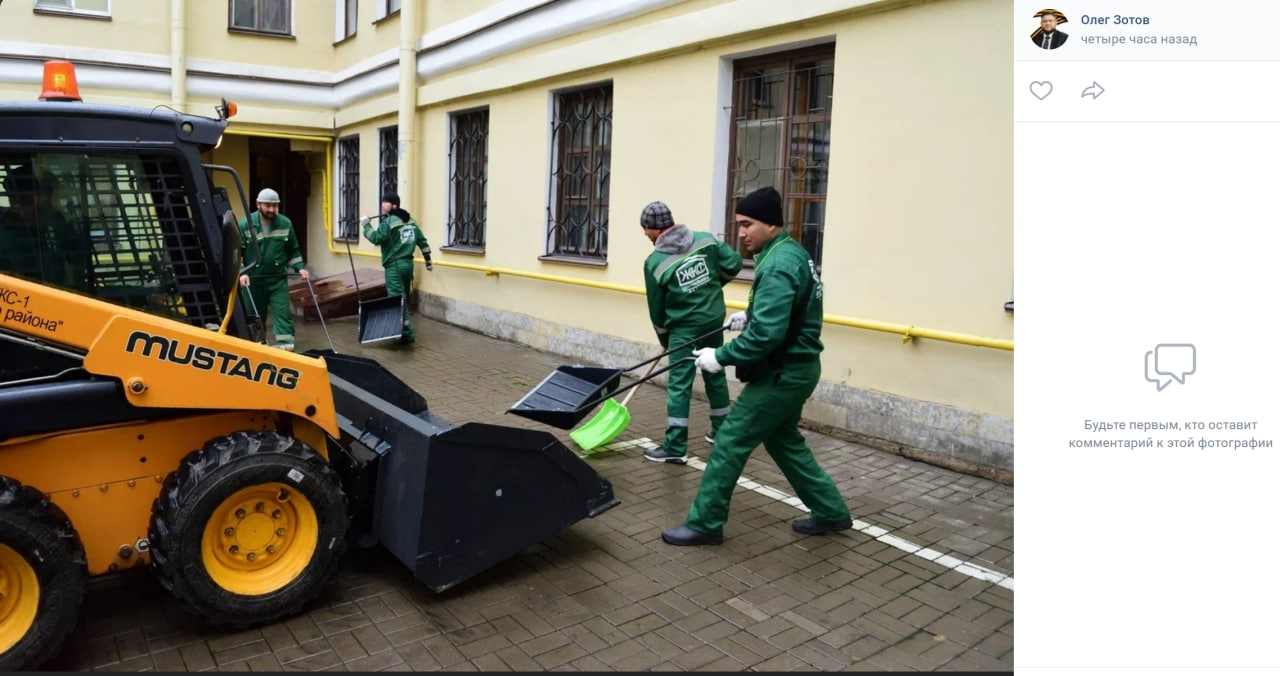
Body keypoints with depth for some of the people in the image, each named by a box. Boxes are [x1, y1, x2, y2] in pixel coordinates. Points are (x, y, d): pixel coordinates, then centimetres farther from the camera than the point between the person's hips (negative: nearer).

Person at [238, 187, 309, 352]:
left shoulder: (285, 223, -2)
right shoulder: (245, 224, -8)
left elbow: (293, 250, 9)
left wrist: (299, 268, -2)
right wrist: (241, 273, -17)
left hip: (278, 278, 1)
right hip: (254, 279, -1)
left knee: (283, 312, -7)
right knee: (256, 315, 11)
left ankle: (286, 347, -9)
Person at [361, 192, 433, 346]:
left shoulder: (388, 221, -11)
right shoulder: (411, 220, 12)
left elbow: (377, 238, -19)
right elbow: (422, 241, 14)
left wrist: (366, 225, -7)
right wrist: (428, 261, 20)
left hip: (394, 266, -8)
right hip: (408, 264, 8)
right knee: (404, 298, 16)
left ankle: (407, 334, -13)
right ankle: (404, 329, 23)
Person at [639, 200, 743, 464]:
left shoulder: (655, 262, -10)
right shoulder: (706, 240, -2)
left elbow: (656, 308, -2)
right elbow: (734, 263, -1)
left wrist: (664, 339, 13)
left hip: (685, 328, -5)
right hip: (714, 320, 5)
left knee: (679, 385, -1)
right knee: (715, 375, 19)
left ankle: (675, 448, 1)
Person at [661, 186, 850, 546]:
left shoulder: (779, 265, -23)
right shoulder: (792, 252, 10)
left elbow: (766, 334, -29)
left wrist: (721, 357, -21)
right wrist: (749, 315, 13)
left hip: (783, 373, -10)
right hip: (794, 368, 10)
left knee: (730, 441, -3)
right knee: (784, 441, 22)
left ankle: (704, 524, 8)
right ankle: (831, 511, 31)